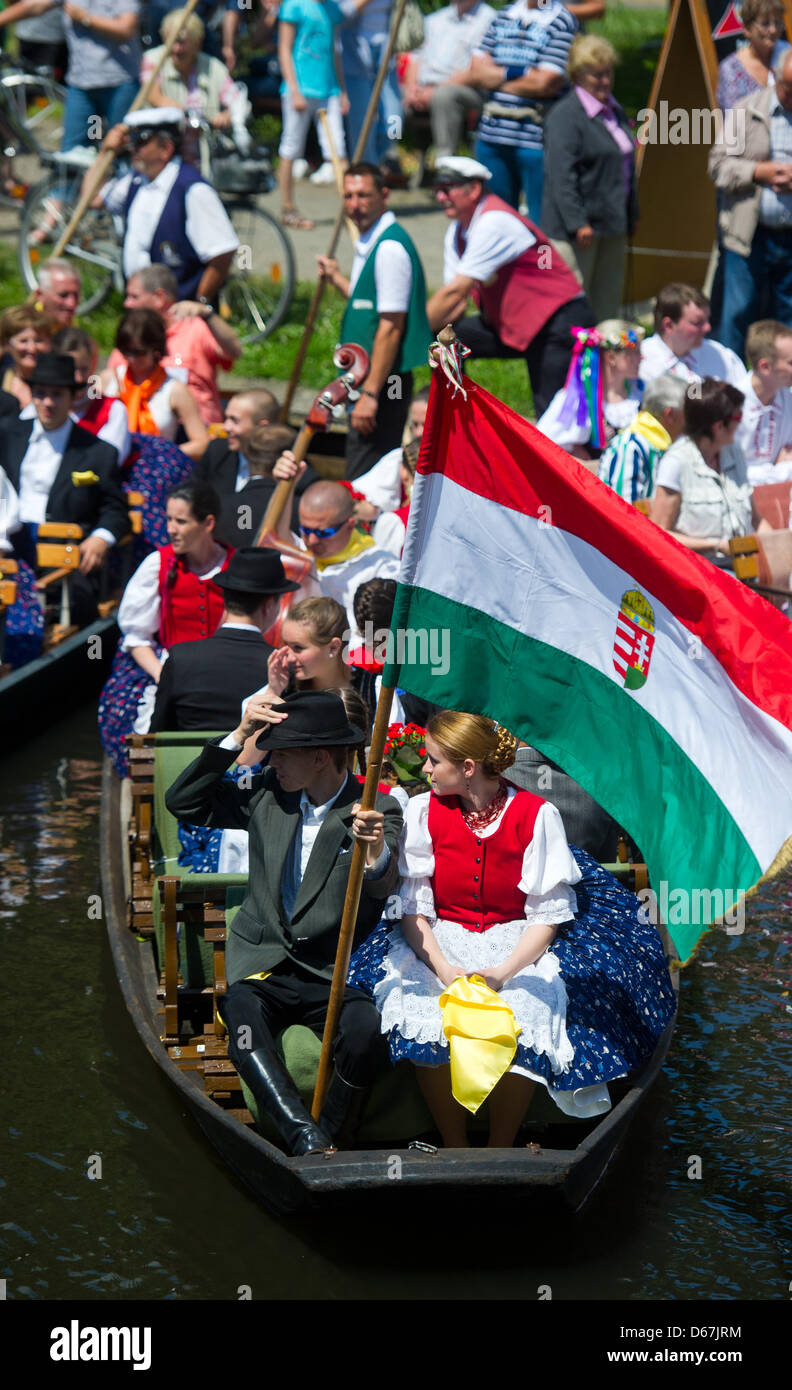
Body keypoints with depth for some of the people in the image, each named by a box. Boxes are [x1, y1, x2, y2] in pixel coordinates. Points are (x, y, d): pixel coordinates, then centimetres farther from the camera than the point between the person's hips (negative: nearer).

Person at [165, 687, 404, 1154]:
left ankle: (326, 1142, -16)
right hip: (262, 964, 3)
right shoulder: (266, 793, 11)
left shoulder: (378, 811, -2)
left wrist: (378, 850, -46)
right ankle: (306, 1139, -41)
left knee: (364, 1029, -34)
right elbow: (184, 802, 12)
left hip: (334, 971, -3)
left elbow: (382, 888, -20)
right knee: (241, 1013, -32)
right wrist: (239, 736, 3)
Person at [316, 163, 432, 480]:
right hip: (368, 379, 10)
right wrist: (337, 278, 33)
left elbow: (390, 326, -21)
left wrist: (370, 394, -22)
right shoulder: (368, 244, 13)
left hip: (383, 381, -10)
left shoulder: (390, 248, -17)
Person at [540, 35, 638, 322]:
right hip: (575, 231, -9)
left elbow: (627, 166, 25)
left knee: (607, 304, 13)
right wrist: (578, 223, -24)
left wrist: (631, 215, 23)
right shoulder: (565, 115, -14)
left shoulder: (614, 111, 14)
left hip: (612, 225, 9)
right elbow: (561, 176, -20)